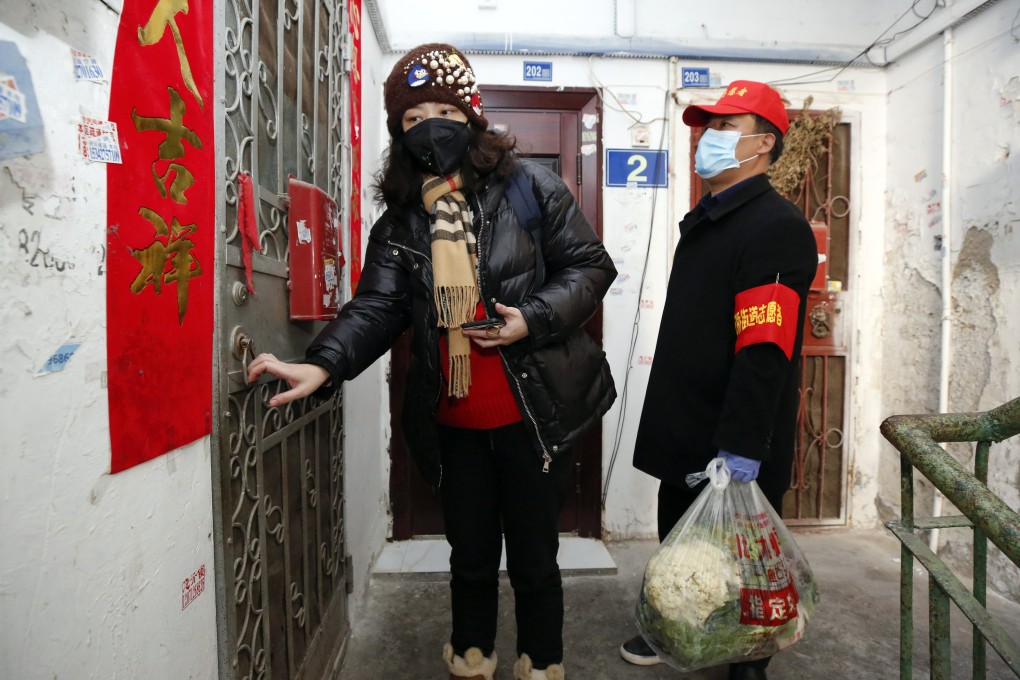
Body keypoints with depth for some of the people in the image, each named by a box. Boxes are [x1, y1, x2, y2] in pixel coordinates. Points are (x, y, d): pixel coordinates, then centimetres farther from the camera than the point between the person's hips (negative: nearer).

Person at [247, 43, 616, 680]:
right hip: (452, 422, 3)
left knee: (533, 556, 12)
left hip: (532, 413, -2)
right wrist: (323, 365, -20)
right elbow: (376, 305, -4)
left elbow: (590, 266, -2)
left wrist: (533, 318, -18)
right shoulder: (401, 218, 6)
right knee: (470, 552, 20)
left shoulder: (529, 185, -3)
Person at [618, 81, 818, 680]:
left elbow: (765, 350, -25)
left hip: (738, 448, -9)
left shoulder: (778, 225, -16)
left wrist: (742, 445, -27)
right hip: (687, 430, 9)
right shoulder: (704, 221, 14)